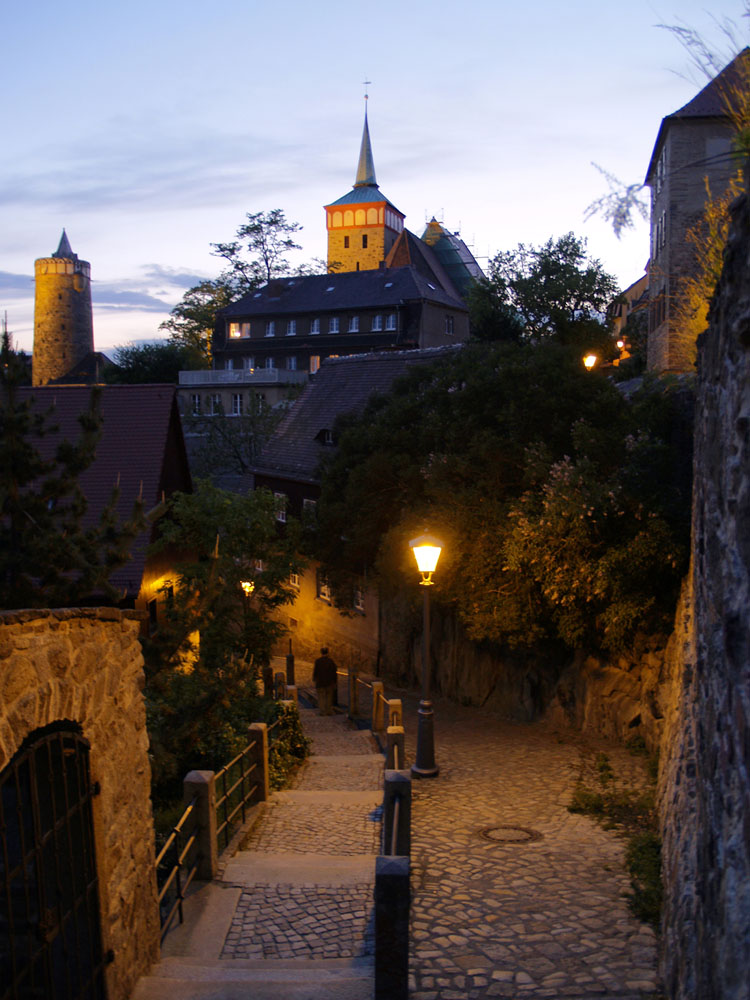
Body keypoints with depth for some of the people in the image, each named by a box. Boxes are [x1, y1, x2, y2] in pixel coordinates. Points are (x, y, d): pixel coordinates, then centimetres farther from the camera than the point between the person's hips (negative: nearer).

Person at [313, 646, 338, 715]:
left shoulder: (317, 661, -10)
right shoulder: (330, 661, -5)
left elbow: (315, 671, -5)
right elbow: (334, 672, -2)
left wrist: (314, 680, 10)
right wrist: (334, 682, 7)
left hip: (320, 682, -1)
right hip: (329, 682, 1)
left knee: (321, 697, 6)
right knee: (329, 697, 11)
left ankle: (322, 711, 4)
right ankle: (329, 711, 13)